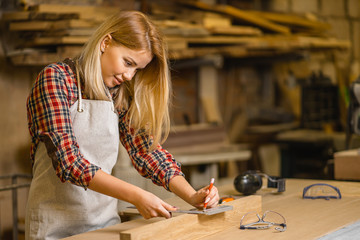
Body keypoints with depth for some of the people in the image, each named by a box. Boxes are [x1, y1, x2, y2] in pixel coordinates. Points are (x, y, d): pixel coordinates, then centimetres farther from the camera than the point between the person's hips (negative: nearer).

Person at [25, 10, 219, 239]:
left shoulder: (121, 96, 7)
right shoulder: (55, 79, -12)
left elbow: (147, 150, 5)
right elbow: (68, 161, -22)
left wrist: (192, 196, -10)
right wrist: (136, 196, -28)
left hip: (106, 221, 5)